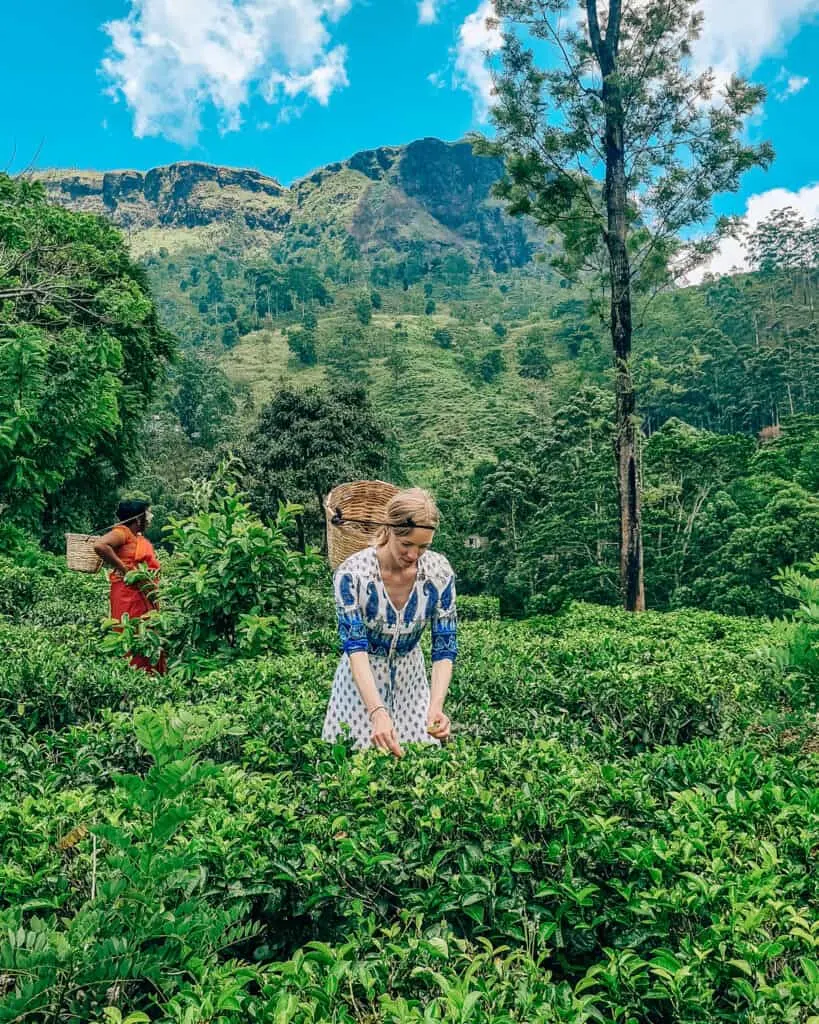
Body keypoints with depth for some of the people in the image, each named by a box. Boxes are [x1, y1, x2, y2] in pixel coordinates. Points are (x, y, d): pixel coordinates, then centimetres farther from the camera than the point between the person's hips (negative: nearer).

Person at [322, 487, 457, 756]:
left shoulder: (439, 573, -18)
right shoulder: (352, 573, -26)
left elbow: (445, 649, -16)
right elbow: (355, 648, -30)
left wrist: (436, 708, -32)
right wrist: (378, 713, -43)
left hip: (410, 674, 2)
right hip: (361, 675, -2)